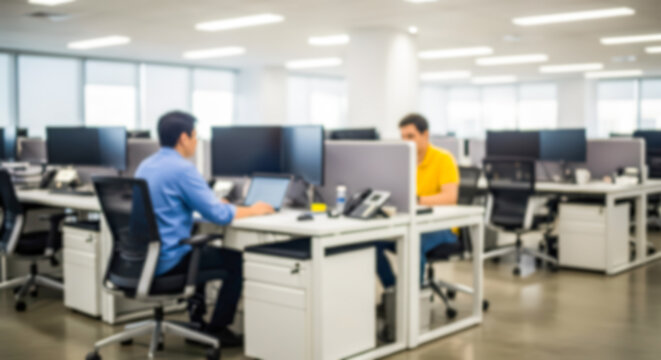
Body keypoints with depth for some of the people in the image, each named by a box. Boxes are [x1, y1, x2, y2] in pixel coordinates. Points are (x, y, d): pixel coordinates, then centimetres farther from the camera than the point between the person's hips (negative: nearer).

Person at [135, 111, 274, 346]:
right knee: (235, 260, 9)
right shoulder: (182, 168, -18)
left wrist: (215, 202, 25)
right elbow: (218, 215, -18)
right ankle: (216, 330, 15)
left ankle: (197, 322, 31)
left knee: (201, 250, 33)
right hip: (167, 260, -9)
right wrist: (252, 210, 0)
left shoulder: (145, 166, 10)